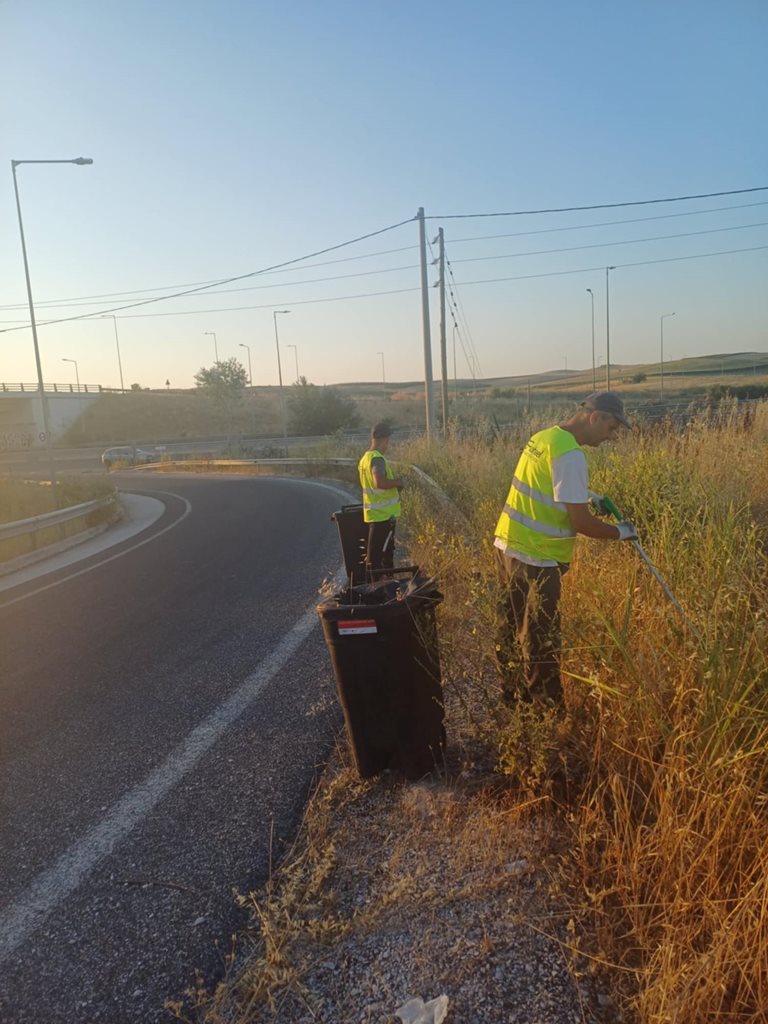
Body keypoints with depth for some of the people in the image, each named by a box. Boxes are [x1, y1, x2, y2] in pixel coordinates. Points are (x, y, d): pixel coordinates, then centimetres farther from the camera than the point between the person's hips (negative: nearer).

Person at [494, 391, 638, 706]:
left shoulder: (545, 436, 9)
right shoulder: (570, 455, -20)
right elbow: (581, 522, -20)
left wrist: (588, 496, 19)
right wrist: (620, 532, -4)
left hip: (509, 546, 10)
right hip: (534, 558, -10)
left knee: (515, 628, 21)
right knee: (542, 638, 3)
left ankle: (515, 695, 36)